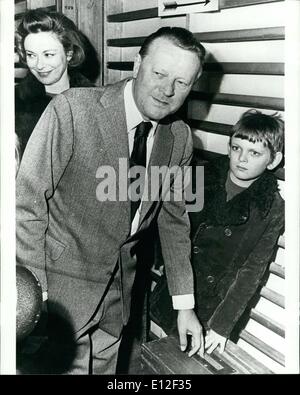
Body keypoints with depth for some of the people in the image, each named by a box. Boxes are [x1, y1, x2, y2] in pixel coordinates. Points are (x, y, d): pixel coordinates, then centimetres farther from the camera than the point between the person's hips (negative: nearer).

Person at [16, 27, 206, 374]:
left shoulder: (180, 138, -3)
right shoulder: (72, 110, -19)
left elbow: (173, 218, 7)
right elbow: (27, 202, -17)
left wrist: (184, 305, 7)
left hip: (119, 290, 5)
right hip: (63, 288, -5)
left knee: (104, 368, 20)